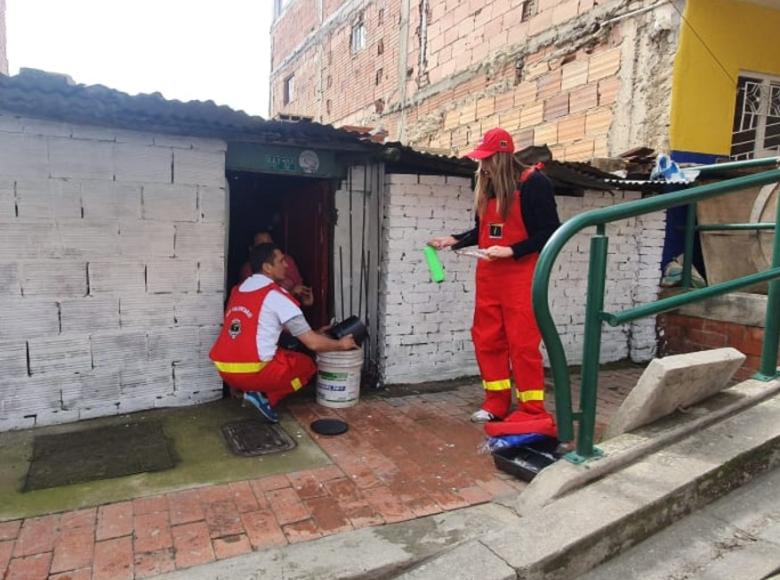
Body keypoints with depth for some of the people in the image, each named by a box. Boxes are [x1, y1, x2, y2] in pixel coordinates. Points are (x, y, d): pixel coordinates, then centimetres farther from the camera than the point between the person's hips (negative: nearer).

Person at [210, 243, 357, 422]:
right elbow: (313, 343, -8)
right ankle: (264, 396, -1)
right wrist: (340, 344, 12)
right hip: (253, 372, -7)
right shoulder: (276, 295, -9)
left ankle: (246, 389, 9)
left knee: (282, 354, 30)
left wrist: (313, 333, 28)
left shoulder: (237, 291, 14)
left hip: (225, 370, 7)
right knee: (307, 365, 16)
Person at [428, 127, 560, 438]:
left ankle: (532, 411, 6)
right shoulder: (486, 186, 12)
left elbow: (550, 232, -12)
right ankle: (497, 403, 21)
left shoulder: (534, 182, -9)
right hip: (488, 276, 7)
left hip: (521, 275, -7)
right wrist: (454, 240, 5)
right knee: (486, 339, 8)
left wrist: (510, 251, -19)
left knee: (522, 342, -5)